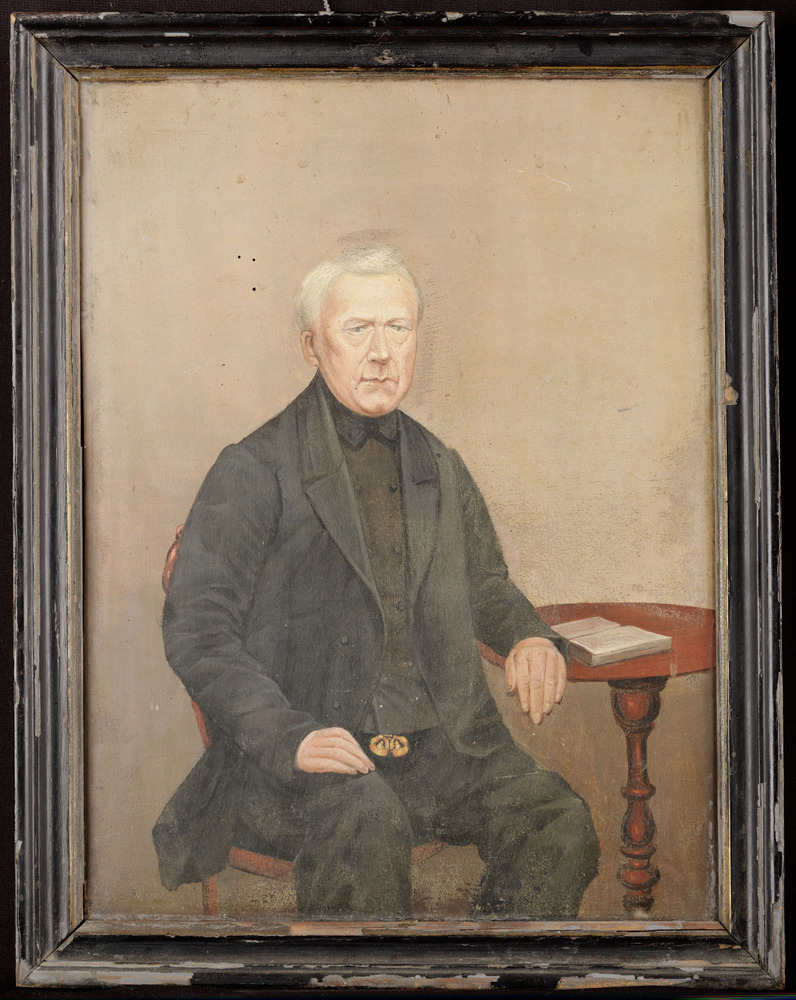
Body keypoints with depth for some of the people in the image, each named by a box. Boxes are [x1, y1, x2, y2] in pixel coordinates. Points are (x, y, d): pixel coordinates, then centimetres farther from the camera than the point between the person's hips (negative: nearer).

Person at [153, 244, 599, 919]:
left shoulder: (441, 469, 18)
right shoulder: (254, 470, 1)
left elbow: (485, 584, 31)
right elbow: (196, 627, -5)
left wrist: (527, 636, 6)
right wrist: (287, 736, -20)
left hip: (441, 746, 5)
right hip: (305, 757, -4)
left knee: (561, 824, -19)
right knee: (366, 818, -35)